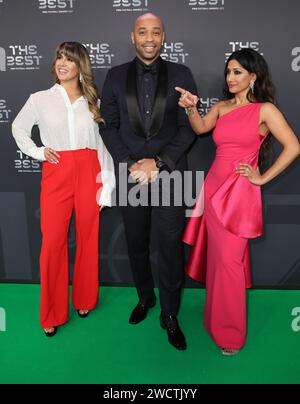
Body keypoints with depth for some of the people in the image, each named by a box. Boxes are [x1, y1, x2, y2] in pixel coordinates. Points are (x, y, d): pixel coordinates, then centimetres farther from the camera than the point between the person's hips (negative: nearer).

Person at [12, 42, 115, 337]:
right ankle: (52, 314, 15)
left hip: (88, 173, 1)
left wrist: (107, 186, -1)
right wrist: (37, 152, 2)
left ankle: (84, 300, 28)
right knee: (52, 243, -1)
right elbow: (18, 128, 18)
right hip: (56, 174, -1)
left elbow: (103, 145, 5)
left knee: (88, 239, 8)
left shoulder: (93, 102, 8)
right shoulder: (40, 99, 5)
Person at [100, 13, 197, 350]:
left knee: (170, 247, 1)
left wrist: (159, 162, -12)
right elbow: (108, 126, 3)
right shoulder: (116, 76, 6)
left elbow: (189, 127, -2)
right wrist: (131, 164, -9)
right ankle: (145, 297, 38)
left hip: (169, 173, -2)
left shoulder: (181, 75, 2)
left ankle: (169, 315, 21)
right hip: (130, 172, 2)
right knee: (137, 244, 15)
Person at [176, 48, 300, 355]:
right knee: (216, 257, 13)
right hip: (214, 187, 5)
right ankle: (216, 319, 33)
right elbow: (200, 128, -1)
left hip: (239, 192, -5)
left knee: (229, 260, -2)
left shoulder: (265, 109, -4)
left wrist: (262, 178, -8)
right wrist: (191, 108, -19)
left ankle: (230, 332, 17)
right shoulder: (221, 107, 12)